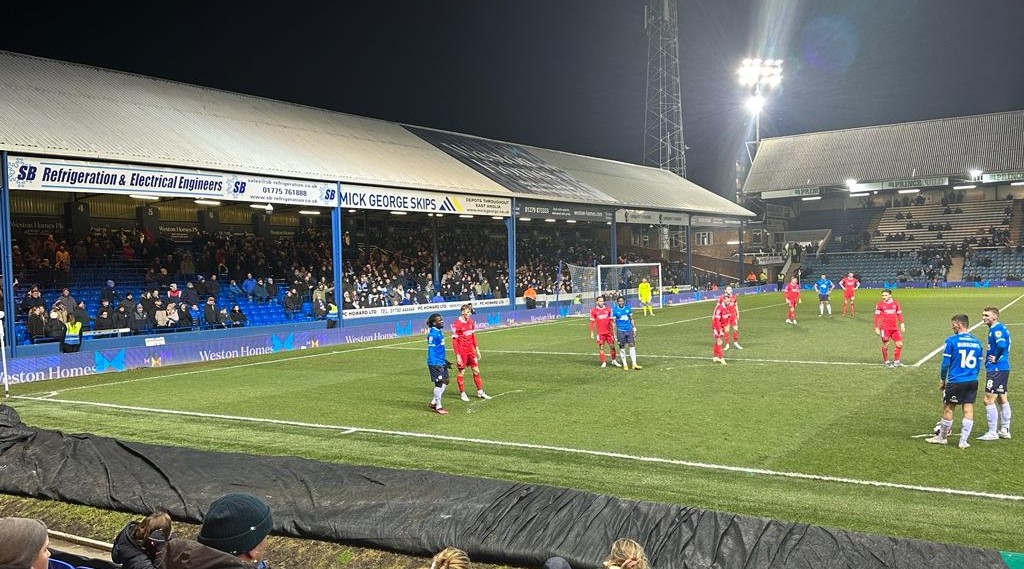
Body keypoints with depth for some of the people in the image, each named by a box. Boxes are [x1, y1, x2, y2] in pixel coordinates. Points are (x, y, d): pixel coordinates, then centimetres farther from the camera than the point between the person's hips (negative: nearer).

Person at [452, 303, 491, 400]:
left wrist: (477, 350, 15)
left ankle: (480, 392, 18)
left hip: (471, 350, 6)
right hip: (462, 352, -6)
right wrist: (457, 355, -16)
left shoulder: (471, 322, 5)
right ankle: (462, 394, 16)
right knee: (461, 372, 4)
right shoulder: (456, 324, -14)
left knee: (476, 370, 8)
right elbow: (454, 341, -13)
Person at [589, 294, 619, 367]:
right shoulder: (594, 310, -1)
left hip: (608, 331, 2)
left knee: (612, 346, 5)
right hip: (600, 332, -2)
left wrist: (612, 331, 10)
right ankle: (603, 362, 8)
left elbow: (611, 320, 11)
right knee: (601, 347, 0)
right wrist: (592, 332, 0)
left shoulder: (608, 309, 5)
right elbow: (592, 322, 3)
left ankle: (614, 361, 20)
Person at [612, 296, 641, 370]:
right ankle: (625, 364, 16)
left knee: (632, 346, -1)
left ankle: (634, 364, 2)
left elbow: (631, 319, 13)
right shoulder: (614, 310, -6)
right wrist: (615, 334, -7)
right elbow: (614, 322, -4)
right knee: (622, 348, 4)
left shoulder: (628, 308, 4)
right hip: (620, 331, -3)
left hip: (629, 330, 3)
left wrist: (634, 329, 10)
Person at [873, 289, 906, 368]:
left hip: (894, 328, 4)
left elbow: (899, 314, 16)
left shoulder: (895, 303, 8)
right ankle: (887, 362, 14)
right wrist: (876, 328, -7)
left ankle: (896, 361, 17)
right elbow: (877, 316, -3)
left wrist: (902, 324, 10)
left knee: (899, 344, 2)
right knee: (885, 345, 0)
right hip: (885, 328, -4)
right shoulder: (880, 304, -4)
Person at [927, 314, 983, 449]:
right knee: (968, 410, 5)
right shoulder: (977, 342, 6)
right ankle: (963, 441, 8)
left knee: (948, 409, 7)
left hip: (955, 382, -5)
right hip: (972, 382, 5)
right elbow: (978, 366, 11)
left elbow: (945, 363, -6)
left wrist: (942, 380, 5)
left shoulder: (952, 340, -9)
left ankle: (942, 437, 20)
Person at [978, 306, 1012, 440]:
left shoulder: (997, 329, -17)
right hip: (1003, 369, 11)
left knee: (989, 400, -7)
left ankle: (992, 433, -2)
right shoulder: (998, 328, 14)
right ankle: (1005, 431, 25)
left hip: (996, 369, -11)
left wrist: (996, 359, -19)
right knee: (1002, 400, 16)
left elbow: (1002, 345, -33)